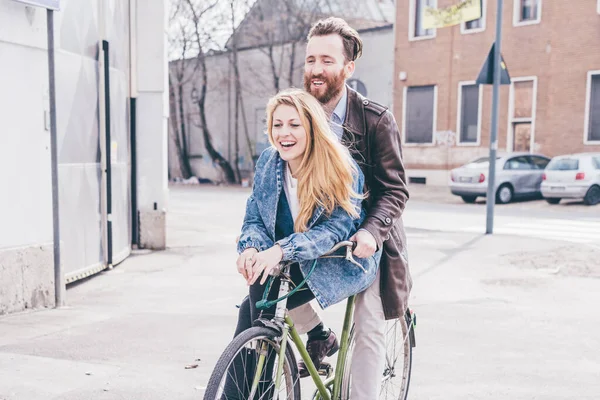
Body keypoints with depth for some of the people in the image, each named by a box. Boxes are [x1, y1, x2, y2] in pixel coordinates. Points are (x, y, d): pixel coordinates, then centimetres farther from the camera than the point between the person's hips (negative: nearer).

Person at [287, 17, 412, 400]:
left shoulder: (376, 119, -14)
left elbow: (395, 189, -15)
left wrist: (371, 231, -33)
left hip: (364, 239, -3)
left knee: (369, 330, -4)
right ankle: (319, 336, 10)